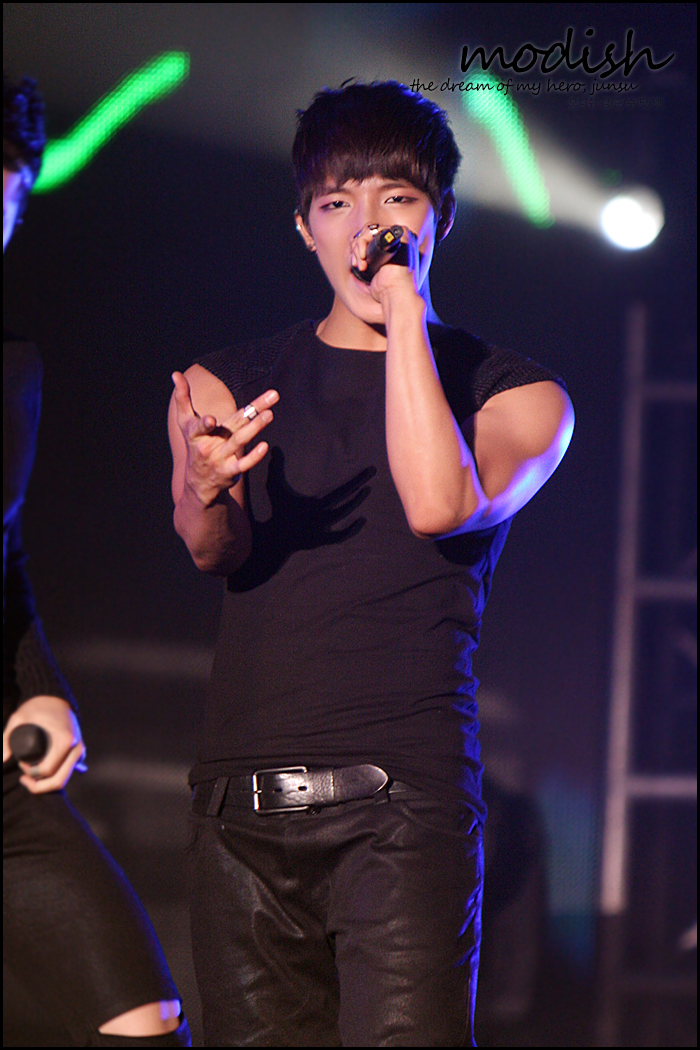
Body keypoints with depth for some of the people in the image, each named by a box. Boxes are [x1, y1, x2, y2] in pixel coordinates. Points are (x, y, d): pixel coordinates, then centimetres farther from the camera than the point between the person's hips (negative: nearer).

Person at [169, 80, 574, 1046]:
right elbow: (217, 548, -2)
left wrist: (405, 310, -6)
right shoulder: (229, 383, 16)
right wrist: (203, 492, -26)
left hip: (404, 795, -3)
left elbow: (438, 505, -12)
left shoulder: (518, 394, 10)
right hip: (242, 801, 3)